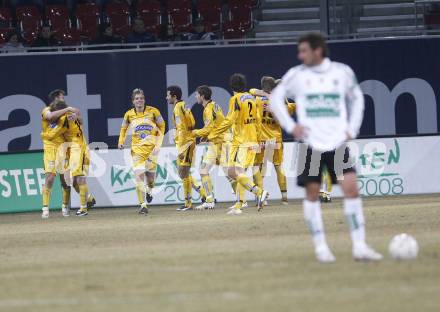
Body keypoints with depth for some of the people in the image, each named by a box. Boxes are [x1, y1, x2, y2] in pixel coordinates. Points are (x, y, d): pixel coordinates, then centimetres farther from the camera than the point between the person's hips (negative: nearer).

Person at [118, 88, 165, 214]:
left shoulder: (153, 112, -4)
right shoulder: (129, 114, 1)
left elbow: (161, 127, 6)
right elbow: (124, 128, 18)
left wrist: (158, 144, -1)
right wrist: (121, 141, 2)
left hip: (151, 147, 0)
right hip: (137, 148, 1)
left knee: (150, 174, 4)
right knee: (139, 175, -12)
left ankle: (149, 190, 41)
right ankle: (143, 205, -10)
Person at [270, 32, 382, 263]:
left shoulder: (342, 72, 4)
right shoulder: (296, 75, 2)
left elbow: (357, 99, 19)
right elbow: (276, 98, 11)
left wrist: (352, 129, 9)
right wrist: (291, 126, -1)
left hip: (337, 142, 0)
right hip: (310, 143, 0)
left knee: (351, 187, -12)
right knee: (312, 192, -1)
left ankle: (359, 246, -10)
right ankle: (320, 247, 9)